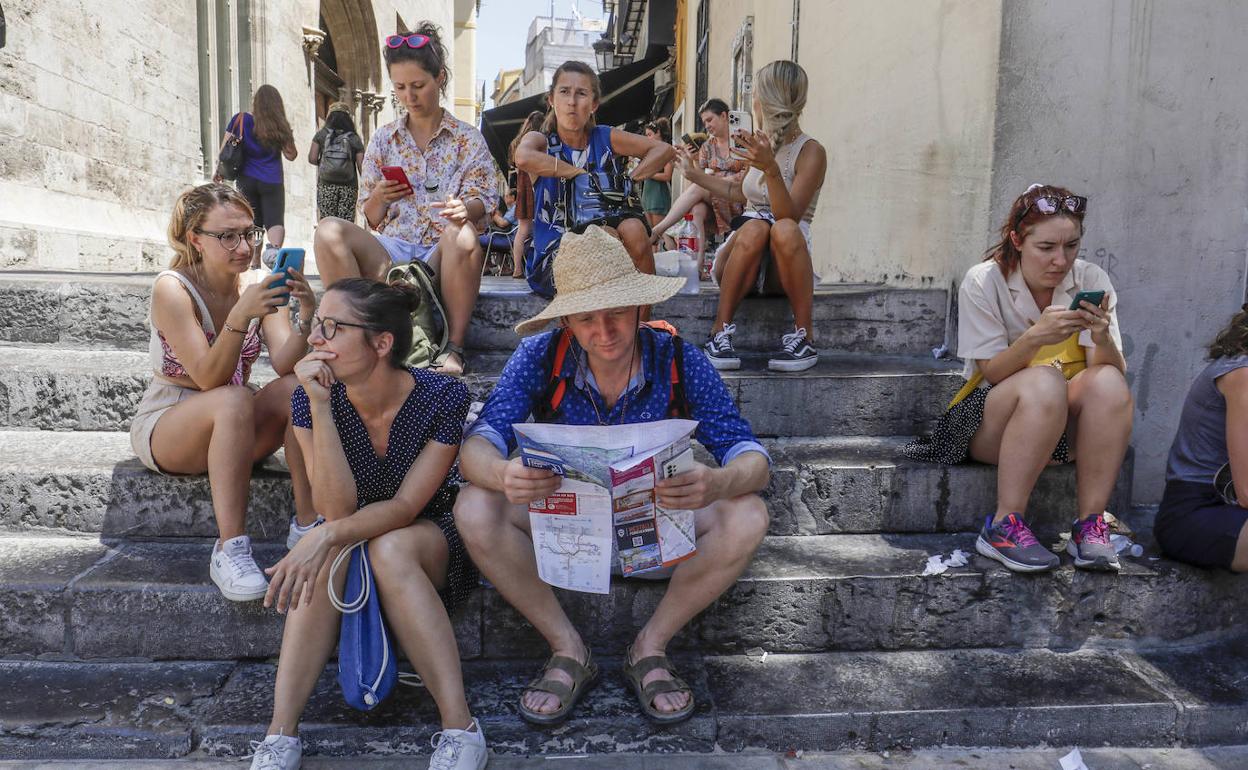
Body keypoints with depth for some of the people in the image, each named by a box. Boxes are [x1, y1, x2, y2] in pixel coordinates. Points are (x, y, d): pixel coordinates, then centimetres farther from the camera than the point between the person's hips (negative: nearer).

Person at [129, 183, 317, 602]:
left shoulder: (257, 287, -4)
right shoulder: (173, 288, -16)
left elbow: (285, 363, -17)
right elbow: (209, 378, -26)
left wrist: (307, 315, -35)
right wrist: (240, 316, -40)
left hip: (235, 430, 4)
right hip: (165, 428, -4)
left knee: (297, 387, -26)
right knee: (235, 400, -36)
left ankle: (306, 524, -23)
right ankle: (230, 549, -37)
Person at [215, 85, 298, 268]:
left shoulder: (240, 119, 1)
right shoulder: (280, 127, -1)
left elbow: (225, 148, 4)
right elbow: (291, 155, 2)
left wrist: (219, 171, 15)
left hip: (246, 180, 1)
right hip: (272, 182, -1)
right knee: (275, 221, -3)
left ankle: (255, 265, 3)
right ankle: (274, 248, -34)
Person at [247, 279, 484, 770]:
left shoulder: (442, 397, -21)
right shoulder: (310, 400, -14)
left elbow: (406, 506, -23)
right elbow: (337, 508, -23)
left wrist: (327, 535, -40)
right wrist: (320, 404, -31)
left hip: (432, 542, -2)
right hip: (355, 540, 3)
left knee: (390, 549, -35)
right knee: (328, 555, -32)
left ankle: (461, 730, -32)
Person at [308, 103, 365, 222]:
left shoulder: (321, 135, 5)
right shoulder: (355, 139, 4)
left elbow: (312, 159, 1)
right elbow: (361, 166, -2)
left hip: (326, 185, 1)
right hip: (349, 186, 0)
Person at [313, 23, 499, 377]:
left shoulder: (468, 139, 9)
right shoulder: (382, 139, 15)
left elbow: (482, 202, 0)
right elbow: (371, 218, 15)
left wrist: (464, 208, -25)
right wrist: (379, 197, -10)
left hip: (443, 253, -2)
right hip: (391, 247, 2)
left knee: (462, 234, -39)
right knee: (328, 231, -26)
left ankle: (455, 348, -31)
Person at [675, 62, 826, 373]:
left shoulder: (810, 152, -7)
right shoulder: (764, 145, 12)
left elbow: (788, 215, -22)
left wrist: (771, 169, -36)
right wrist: (694, 174, 36)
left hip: (786, 266, -3)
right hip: (739, 262, 4)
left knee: (784, 229, -37)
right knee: (754, 227, -31)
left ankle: (804, 336, -27)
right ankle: (720, 333, -32)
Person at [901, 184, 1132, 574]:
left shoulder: (1091, 280, -3)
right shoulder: (984, 281, -10)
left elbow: (1116, 372, -10)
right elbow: (991, 372, -14)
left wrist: (1102, 337, -32)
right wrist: (1035, 337, -33)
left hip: (1067, 426, 3)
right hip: (991, 419, -3)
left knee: (1108, 383, -28)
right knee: (1044, 382, -34)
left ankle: (1089, 524, -24)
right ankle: (1003, 525, -29)